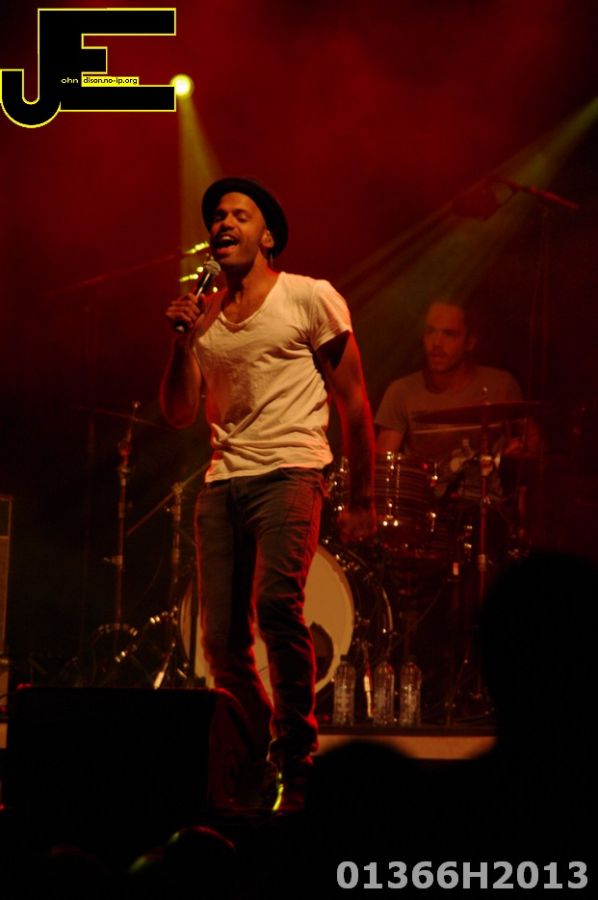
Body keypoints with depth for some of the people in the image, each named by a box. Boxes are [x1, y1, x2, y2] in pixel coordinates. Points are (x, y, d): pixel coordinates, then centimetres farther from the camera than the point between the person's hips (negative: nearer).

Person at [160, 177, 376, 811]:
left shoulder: (310, 298, 4)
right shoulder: (204, 317, 17)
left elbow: (352, 400, 5)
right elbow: (179, 414, 12)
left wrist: (362, 498, 2)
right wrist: (183, 338, -3)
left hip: (288, 473, -5)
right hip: (222, 481, 5)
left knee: (276, 603, -27)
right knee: (221, 639, 0)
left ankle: (296, 760, -18)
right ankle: (255, 761, 20)